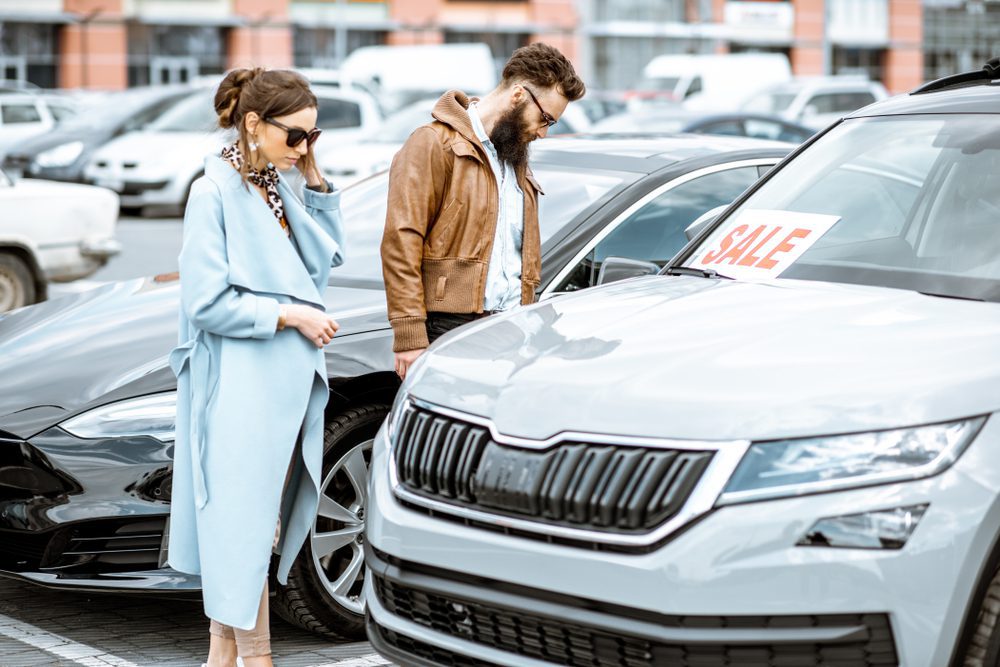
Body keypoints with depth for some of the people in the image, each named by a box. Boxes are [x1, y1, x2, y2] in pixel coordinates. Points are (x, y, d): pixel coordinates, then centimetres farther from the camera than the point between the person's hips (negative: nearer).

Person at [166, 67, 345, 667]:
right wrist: (289, 314, -14)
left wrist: (314, 177, 5)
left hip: (291, 373, 8)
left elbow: (329, 254, 12)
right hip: (241, 380, -8)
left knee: (265, 515, 11)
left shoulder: (282, 186, 10)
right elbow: (207, 301, -15)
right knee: (247, 517, -4)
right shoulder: (215, 193, -11)